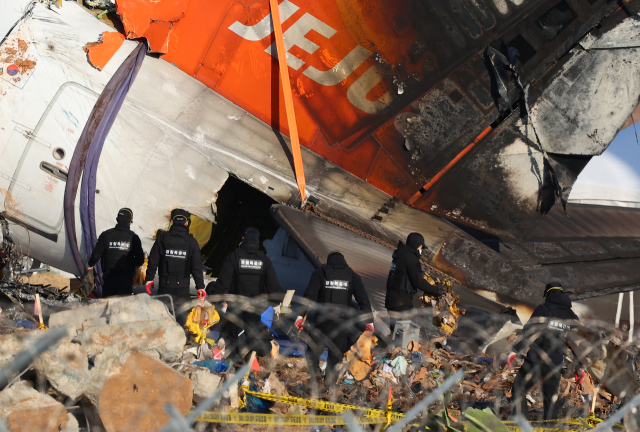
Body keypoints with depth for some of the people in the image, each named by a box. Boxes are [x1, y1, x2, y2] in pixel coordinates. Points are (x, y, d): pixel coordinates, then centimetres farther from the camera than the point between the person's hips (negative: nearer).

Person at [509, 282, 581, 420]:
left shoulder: (543, 309, 0)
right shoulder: (572, 317, 14)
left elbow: (529, 331, -11)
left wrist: (516, 350, -13)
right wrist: (579, 368, 21)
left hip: (536, 361, -4)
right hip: (556, 365, 4)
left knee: (519, 389, 8)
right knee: (551, 400, 12)